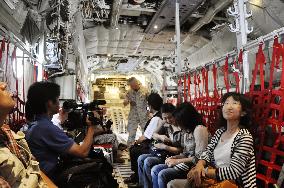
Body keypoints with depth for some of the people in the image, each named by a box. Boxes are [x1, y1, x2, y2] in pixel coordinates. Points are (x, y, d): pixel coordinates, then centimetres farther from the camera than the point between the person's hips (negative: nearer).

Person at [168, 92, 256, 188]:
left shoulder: (244, 137, -17)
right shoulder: (219, 131, 6)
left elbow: (233, 172, -23)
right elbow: (208, 153, 6)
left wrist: (204, 171, -17)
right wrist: (199, 165, -17)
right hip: (214, 180, 7)